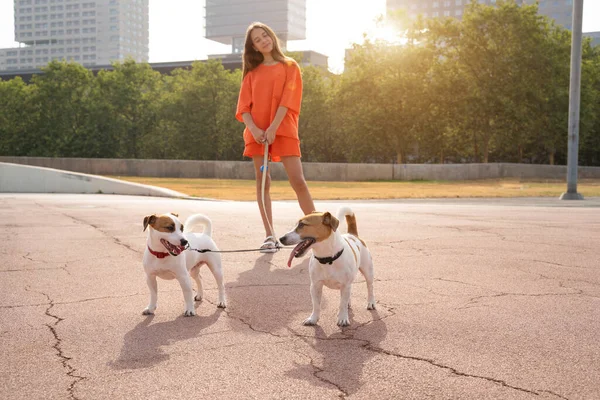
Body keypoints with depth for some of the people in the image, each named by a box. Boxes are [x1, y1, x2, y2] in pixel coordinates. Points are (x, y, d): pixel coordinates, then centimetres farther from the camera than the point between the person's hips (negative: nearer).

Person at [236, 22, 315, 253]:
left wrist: (273, 127, -16)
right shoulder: (252, 73, 15)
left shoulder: (289, 67, 8)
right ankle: (270, 236, 3)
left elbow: (287, 100, -5)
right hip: (257, 133, 3)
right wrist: (253, 129, -12)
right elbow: (243, 106, 7)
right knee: (262, 181, 0)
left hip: (283, 130, -3)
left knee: (297, 180, -11)